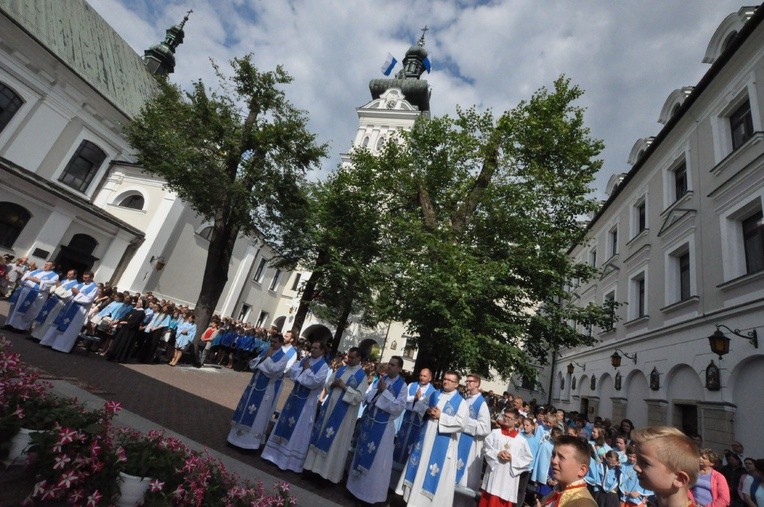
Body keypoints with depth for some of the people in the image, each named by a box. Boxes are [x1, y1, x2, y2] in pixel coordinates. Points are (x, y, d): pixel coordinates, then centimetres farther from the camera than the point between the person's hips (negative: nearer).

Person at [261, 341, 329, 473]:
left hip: (307, 402, -6)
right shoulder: (304, 360, 6)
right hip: (294, 396, 6)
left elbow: (315, 383, -23)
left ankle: (291, 459, 17)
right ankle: (277, 452, 31)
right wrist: (303, 368, -15)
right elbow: (291, 372, 0)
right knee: (285, 424, 15)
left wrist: (307, 369, -16)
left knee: (298, 431, 2)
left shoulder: (324, 367, -12)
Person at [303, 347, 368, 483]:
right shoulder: (341, 369, 7)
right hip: (330, 406, 6)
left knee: (335, 442, 4)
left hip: (344, 412, -6)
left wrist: (345, 387, -22)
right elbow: (328, 382, 13)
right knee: (322, 435, 14)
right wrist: (333, 384, -10)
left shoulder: (362, 376, -12)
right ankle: (317, 463, 30)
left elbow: (359, 397, -18)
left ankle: (329, 470, 20)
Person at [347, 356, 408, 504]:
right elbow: (366, 397, 3)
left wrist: (384, 391, -22)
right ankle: (358, 483, 38)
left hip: (383, 426, -5)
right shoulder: (380, 378, 2)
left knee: (377, 458, 7)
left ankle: (372, 490, 26)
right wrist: (377, 389, -17)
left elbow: (399, 408, -20)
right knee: (362, 451, 17)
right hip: (368, 421, 5)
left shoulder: (402, 385, -12)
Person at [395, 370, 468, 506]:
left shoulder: (460, 402, -7)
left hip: (443, 441, -5)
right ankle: (413, 496, 29)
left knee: (435, 469, 1)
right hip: (426, 436, 5)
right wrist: (427, 410, -8)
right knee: (420, 465, 13)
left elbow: (461, 423, -17)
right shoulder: (435, 394, 7)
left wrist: (441, 416, -19)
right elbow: (419, 405, 13)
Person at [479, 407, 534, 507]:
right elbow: (486, 449, 0)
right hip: (493, 475, 0)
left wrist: (512, 458, -11)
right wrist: (497, 454, -17)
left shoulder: (521, 440, 0)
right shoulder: (495, 433, 1)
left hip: (509, 478, 0)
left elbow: (528, 459, 1)